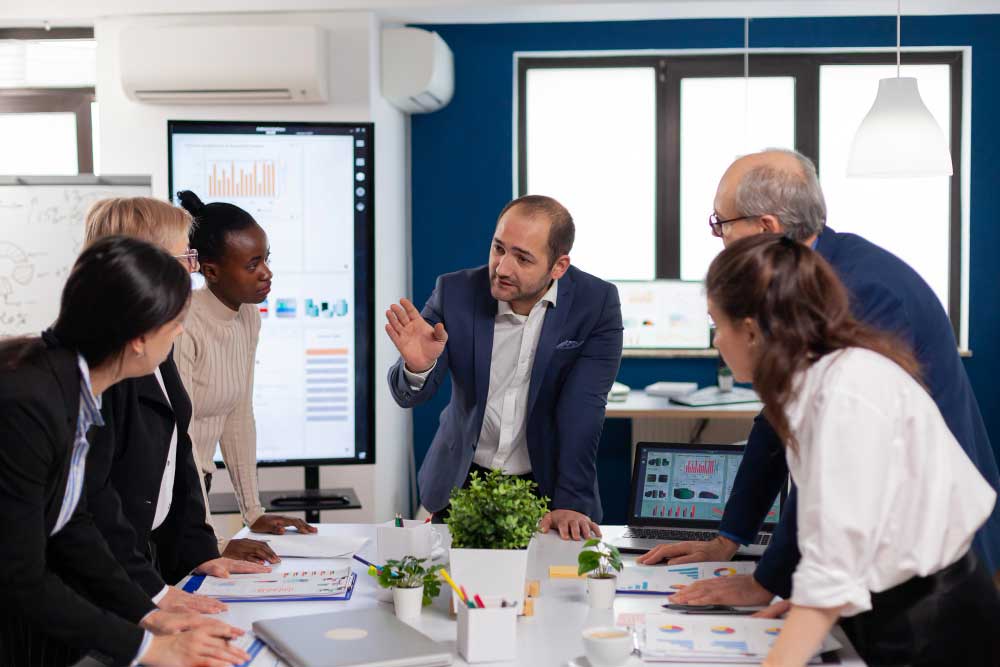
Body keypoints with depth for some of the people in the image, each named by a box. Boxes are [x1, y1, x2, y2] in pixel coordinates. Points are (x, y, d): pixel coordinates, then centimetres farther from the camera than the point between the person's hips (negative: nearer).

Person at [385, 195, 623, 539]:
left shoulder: (596, 303, -11)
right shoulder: (455, 291, -9)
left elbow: (582, 411, -15)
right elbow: (408, 396, -8)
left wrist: (571, 503, -23)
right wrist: (418, 367, -31)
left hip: (545, 484, -1)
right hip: (463, 482, 1)